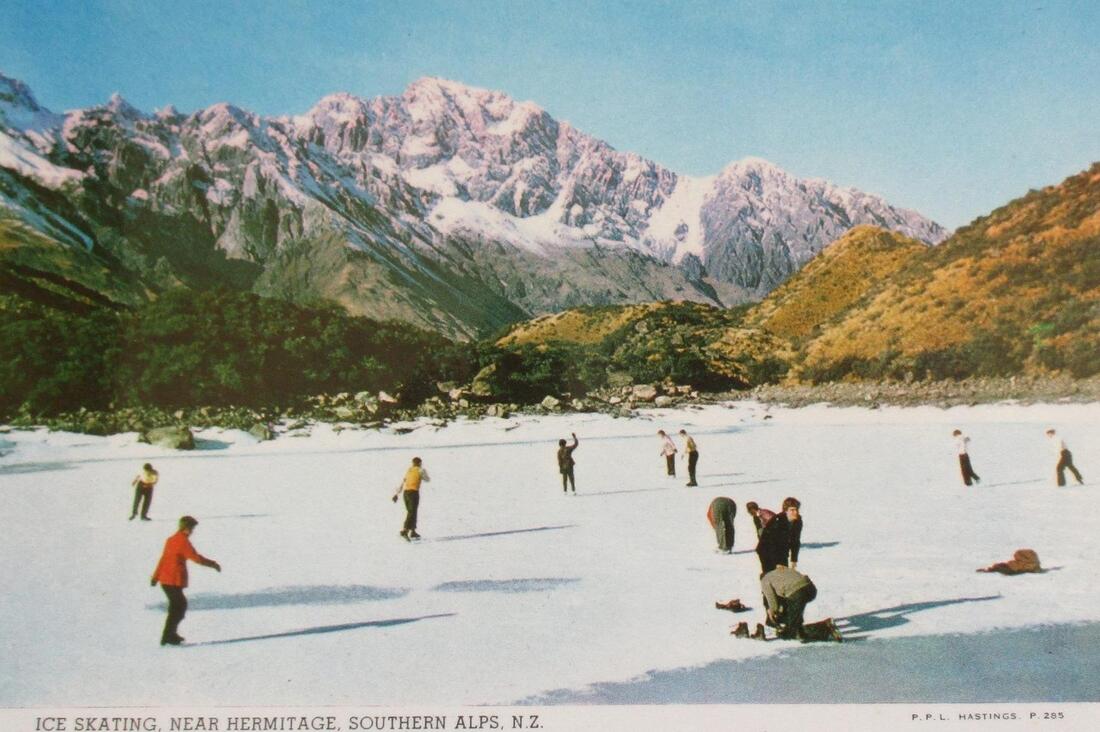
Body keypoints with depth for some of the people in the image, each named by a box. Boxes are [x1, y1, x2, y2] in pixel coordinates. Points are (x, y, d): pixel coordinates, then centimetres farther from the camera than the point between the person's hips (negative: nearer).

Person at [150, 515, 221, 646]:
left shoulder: (171, 539, 14)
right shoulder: (183, 541, -13)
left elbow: (164, 557, 20)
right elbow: (195, 557, -17)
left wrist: (156, 576, 25)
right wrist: (212, 563, -7)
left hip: (165, 579, 9)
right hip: (173, 581, -9)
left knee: (179, 605, 18)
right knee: (178, 607, -1)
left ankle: (170, 634, 25)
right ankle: (168, 637, 1)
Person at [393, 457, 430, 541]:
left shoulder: (408, 470, 17)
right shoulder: (420, 470, 3)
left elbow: (402, 482, 14)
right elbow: (427, 479, 17)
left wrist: (397, 493, 13)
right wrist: (424, 473, 37)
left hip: (406, 492, 6)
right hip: (414, 492, -6)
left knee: (410, 512, 18)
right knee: (412, 513, -10)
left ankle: (413, 531, 23)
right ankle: (405, 531, -27)